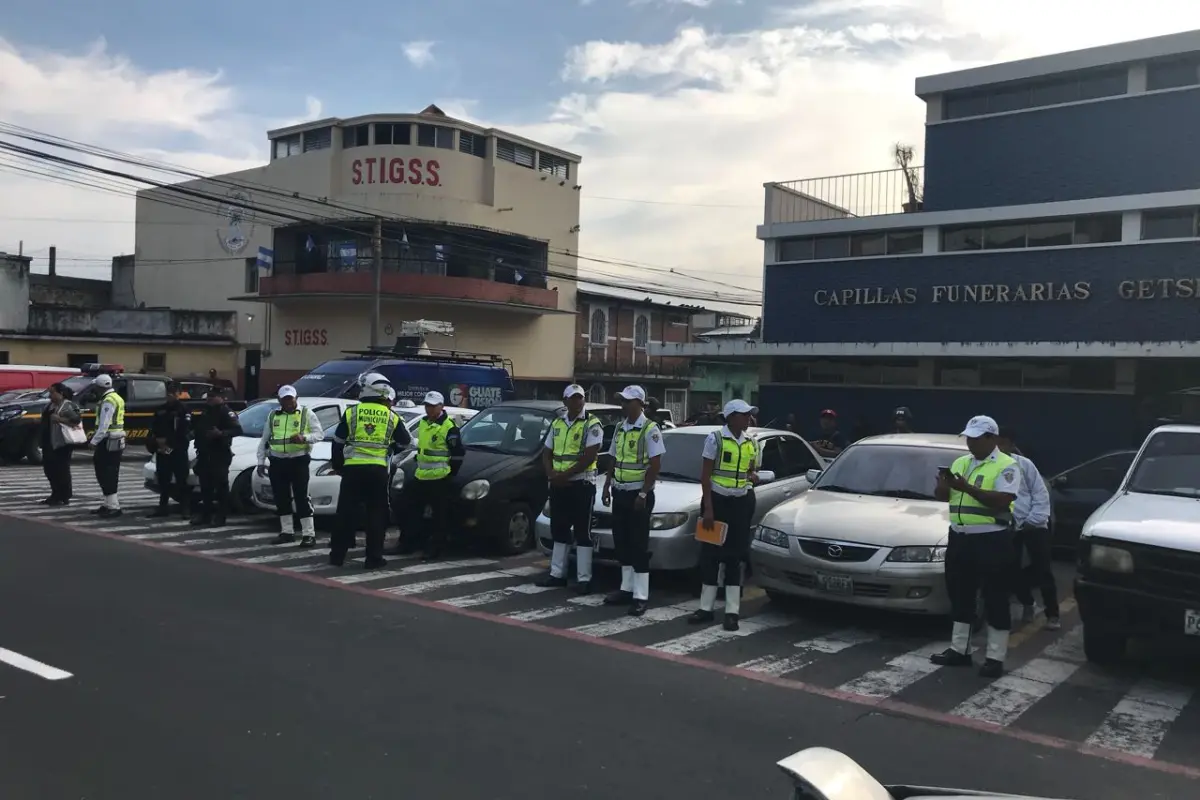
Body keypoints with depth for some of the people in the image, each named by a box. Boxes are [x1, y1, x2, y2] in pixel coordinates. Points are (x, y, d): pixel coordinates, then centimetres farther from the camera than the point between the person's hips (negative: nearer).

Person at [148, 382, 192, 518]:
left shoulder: (183, 410, -3)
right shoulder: (161, 410, 17)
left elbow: (184, 432, -12)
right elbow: (154, 429, 14)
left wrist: (168, 441, -14)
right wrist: (157, 440, -5)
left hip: (178, 451, -6)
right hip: (162, 451, 6)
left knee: (182, 480, -6)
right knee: (163, 480, 10)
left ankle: (185, 508, -3)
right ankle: (163, 507, 18)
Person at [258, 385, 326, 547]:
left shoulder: (306, 414, 0)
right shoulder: (273, 416, 12)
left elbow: (320, 434, -5)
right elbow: (264, 440, 18)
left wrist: (304, 438, -23)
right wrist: (261, 461, 13)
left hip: (299, 461, -5)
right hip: (277, 461, 5)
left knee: (301, 497, -7)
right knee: (281, 498, 9)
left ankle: (309, 534, -4)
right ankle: (286, 532, 20)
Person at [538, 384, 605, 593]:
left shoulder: (592, 425, -8)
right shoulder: (556, 424, 11)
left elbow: (589, 457, -17)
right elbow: (547, 453, 13)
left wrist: (564, 474, -18)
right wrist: (551, 473, -7)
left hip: (582, 484, -6)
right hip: (558, 485, 6)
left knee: (582, 532, -2)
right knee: (559, 530, 13)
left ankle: (584, 578, 2)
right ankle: (557, 574, 22)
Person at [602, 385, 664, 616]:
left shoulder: (650, 429, -11)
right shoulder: (620, 428, 11)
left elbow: (655, 465, -14)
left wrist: (643, 494, -18)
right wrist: (607, 487, 12)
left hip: (638, 493, -7)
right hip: (620, 493, 7)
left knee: (638, 545, -5)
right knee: (621, 542, 11)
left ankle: (641, 596, -2)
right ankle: (626, 589, 21)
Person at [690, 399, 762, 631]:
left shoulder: (752, 442, 8)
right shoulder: (716, 438, -6)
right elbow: (705, 475, -7)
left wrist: (753, 476, -5)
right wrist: (708, 508, -14)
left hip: (742, 502, 4)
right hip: (717, 499, -4)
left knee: (735, 555, 5)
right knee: (710, 553, 1)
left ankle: (732, 612, 9)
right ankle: (706, 608, 11)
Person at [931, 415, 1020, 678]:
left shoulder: (1006, 466, -7)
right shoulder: (960, 463, 13)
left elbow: (1002, 501, -20)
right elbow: (941, 496, 12)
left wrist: (967, 488, -25)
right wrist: (943, 483, -10)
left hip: (991, 540, -7)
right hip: (959, 538, 7)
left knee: (995, 600, 0)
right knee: (960, 596, 13)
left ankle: (996, 658, 6)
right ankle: (959, 649, 23)